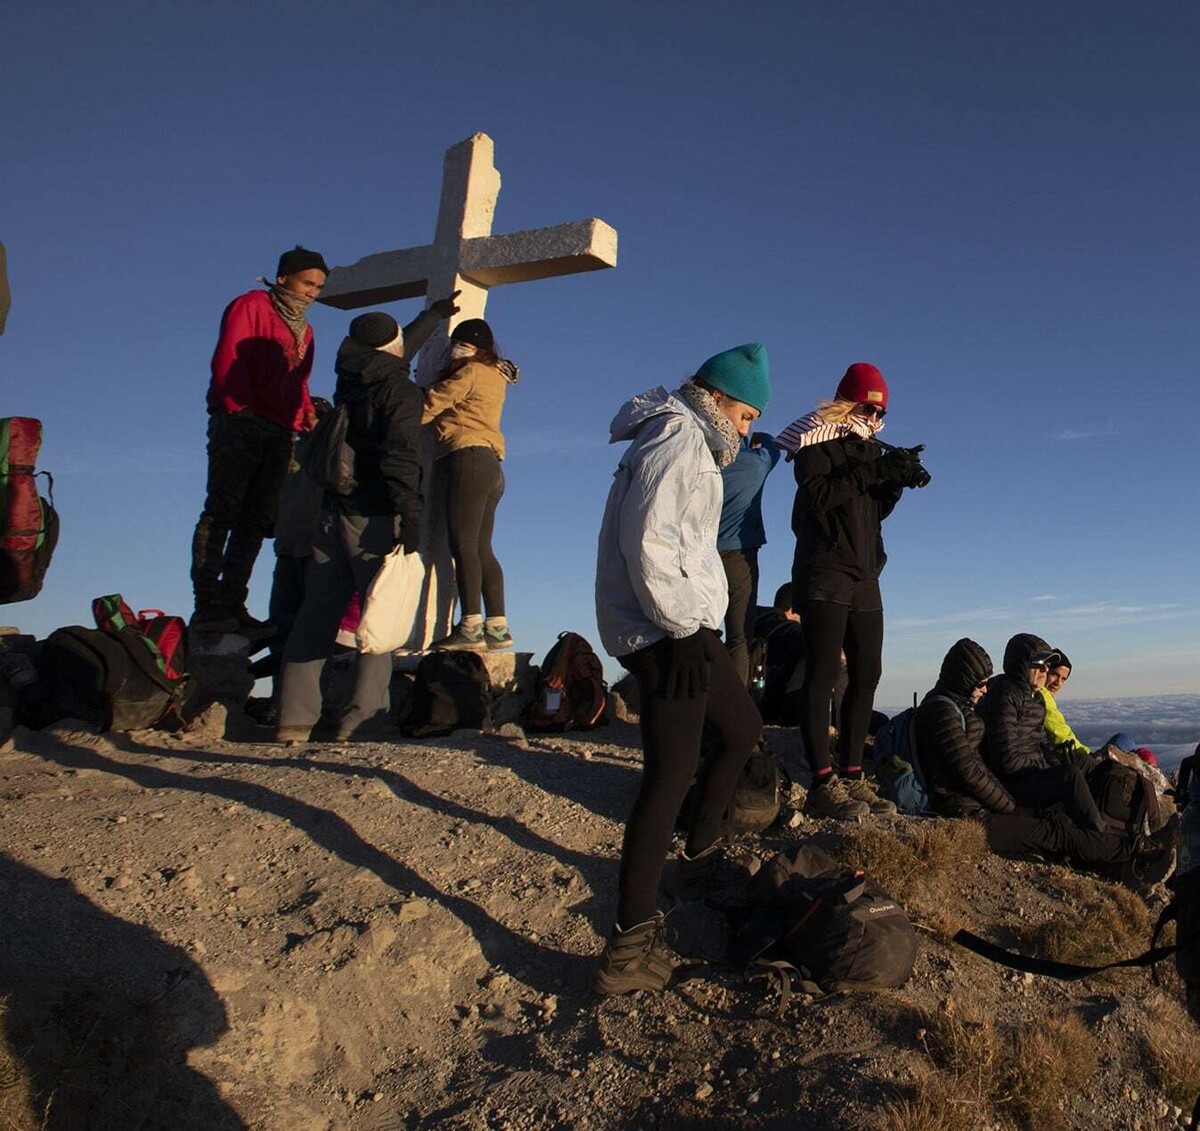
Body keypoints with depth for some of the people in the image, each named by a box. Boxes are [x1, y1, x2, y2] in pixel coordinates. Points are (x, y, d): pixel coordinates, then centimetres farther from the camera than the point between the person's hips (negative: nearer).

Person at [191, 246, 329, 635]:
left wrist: (306, 414, 6)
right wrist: (239, 406, -16)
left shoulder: (304, 330, 26)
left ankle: (232, 604, 4)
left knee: (256, 520, 2)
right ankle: (207, 604, -13)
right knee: (222, 511, -11)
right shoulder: (251, 306, 4)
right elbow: (226, 359, -8)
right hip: (240, 423, -7)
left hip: (279, 433, 7)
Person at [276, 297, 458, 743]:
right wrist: (411, 515, -24)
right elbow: (401, 457, -19)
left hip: (334, 509, 7)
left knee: (317, 610, 6)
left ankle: (295, 716, 5)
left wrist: (435, 313, 48)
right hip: (374, 515, -7)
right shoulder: (399, 391, -6)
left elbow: (401, 348, 35)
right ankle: (363, 714, -7)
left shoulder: (351, 376, 16)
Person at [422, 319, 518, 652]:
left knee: (464, 544, -15)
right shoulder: (495, 376, 25)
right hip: (491, 466, 9)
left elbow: (430, 405, -1)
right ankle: (497, 627, 1)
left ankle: (470, 627, -21)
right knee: (481, 548, 6)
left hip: (469, 458, -9)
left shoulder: (471, 372, -1)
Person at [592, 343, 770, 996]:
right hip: (665, 632, -11)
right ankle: (630, 947, -14)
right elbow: (647, 540, -22)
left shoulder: (688, 441, 23)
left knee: (743, 727, 22)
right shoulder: (678, 436, -10)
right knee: (672, 773, -15)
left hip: (680, 625, 11)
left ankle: (700, 856, 34)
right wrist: (683, 627, -23)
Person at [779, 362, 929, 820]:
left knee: (866, 676, 4)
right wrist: (871, 471, -19)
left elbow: (874, 511, 18)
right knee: (823, 673, -10)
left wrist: (897, 481, 0)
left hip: (864, 576, 8)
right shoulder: (818, 437, 0)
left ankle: (852, 777, 9)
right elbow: (816, 497, -16)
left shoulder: (869, 446, 21)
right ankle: (823, 783, -10)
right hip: (825, 571, -8)